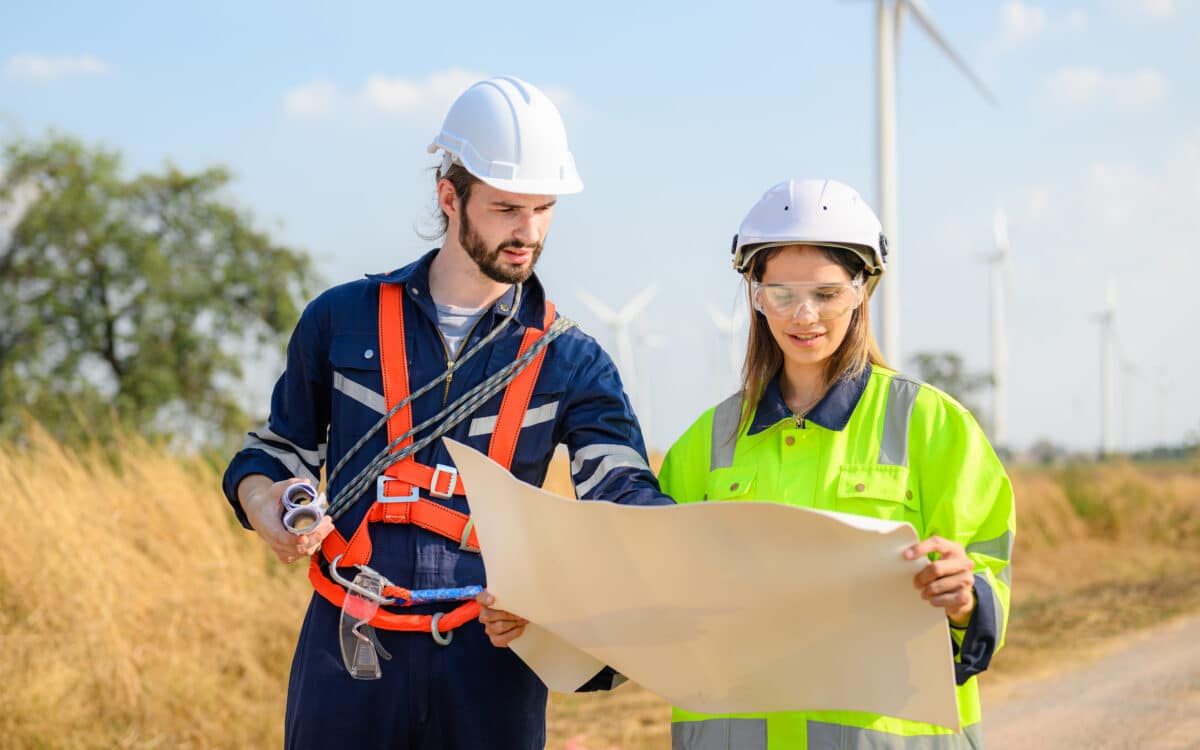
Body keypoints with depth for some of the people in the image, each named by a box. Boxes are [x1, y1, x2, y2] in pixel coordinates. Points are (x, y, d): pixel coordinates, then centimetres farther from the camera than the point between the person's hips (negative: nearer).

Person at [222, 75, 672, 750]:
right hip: (348, 653, 0)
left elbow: (626, 501, -5)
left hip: (491, 659, 0)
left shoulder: (570, 363, 5)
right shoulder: (343, 320, 7)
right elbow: (285, 447, 18)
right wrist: (261, 501, -5)